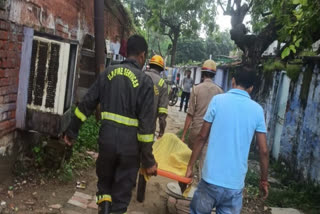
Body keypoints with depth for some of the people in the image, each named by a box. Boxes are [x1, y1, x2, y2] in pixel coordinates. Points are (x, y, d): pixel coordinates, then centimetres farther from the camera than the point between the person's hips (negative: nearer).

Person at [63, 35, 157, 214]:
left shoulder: (109, 73, 5)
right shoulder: (145, 80, -7)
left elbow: (87, 104, 6)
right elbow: (146, 122, -12)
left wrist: (72, 131, 17)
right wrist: (148, 160, -6)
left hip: (107, 139, 3)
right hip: (130, 144, -3)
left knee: (104, 182, 27)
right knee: (121, 193, 12)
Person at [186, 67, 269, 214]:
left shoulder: (218, 100, -4)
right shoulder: (257, 110, 1)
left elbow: (202, 137, -3)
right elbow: (264, 151, 2)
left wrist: (190, 166, 5)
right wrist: (264, 181, 14)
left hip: (212, 177, -1)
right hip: (236, 183, 2)